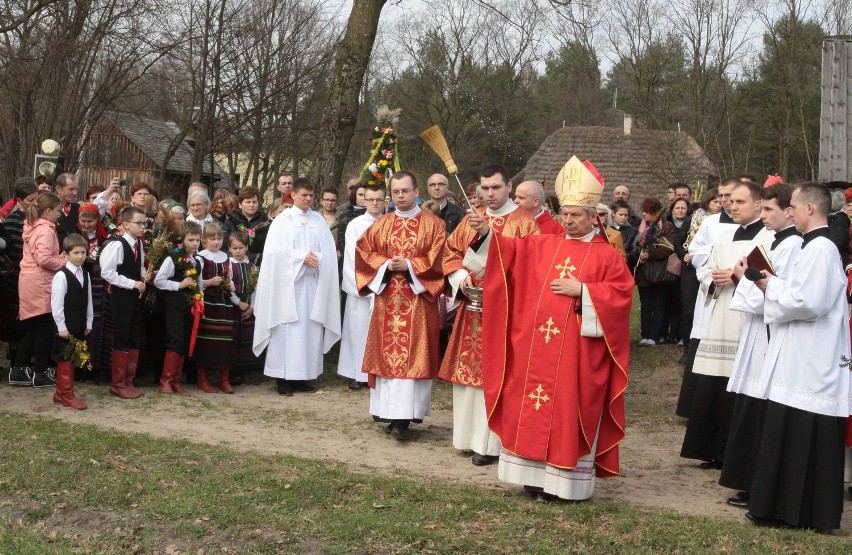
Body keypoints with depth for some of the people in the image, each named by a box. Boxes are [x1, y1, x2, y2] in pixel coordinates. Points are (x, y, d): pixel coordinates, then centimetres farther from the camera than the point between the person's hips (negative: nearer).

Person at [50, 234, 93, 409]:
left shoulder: (85, 274, 8)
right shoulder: (61, 276, -14)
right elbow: (56, 304, -16)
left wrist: (88, 323, 10)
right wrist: (62, 327, -16)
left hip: (79, 326, 7)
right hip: (66, 326, -7)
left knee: (70, 359, 12)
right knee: (65, 360, -1)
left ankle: (60, 394, 22)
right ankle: (67, 395, 6)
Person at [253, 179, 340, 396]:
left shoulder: (319, 221, 12)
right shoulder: (282, 220, 2)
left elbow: (329, 252, 5)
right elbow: (278, 251, -7)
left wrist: (315, 258, -14)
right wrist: (302, 257, -15)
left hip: (313, 283, 4)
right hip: (289, 282, -4)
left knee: (311, 328, 2)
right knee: (288, 328, -5)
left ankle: (302, 376, 8)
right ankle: (283, 378, -1)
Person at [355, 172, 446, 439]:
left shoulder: (434, 224, 2)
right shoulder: (381, 224, 12)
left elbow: (438, 258, -6)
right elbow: (363, 251, 8)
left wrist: (409, 265, -16)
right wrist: (385, 264, -9)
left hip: (418, 299, -3)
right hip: (387, 299, 3)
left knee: (412, 353, -7)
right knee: (387, 352, 4)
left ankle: (402, 416, -10)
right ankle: (389, 411, 12)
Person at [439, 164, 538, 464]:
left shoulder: (524, 222, -4)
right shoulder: (471, 220, 13)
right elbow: (451, 252, 16)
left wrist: (488, 232, -24)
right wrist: (461, 276, -5)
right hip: (473, 307, 6)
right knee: (471, 369, 8)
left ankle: (490, 441, 2)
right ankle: (473, 434, 20)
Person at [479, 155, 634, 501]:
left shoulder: (606, 256, 0)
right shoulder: (544, 246, 11)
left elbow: (622, 291, -8)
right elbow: (510, 251, 3)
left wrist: (582, 290, -15)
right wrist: (486, 234, -14)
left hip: (577, 349, -4)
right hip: (538, 344, 4)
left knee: (571, 410, -1)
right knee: (533, 407, 7)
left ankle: (569, 480, 7)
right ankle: (537, 473, 17)